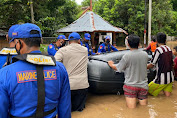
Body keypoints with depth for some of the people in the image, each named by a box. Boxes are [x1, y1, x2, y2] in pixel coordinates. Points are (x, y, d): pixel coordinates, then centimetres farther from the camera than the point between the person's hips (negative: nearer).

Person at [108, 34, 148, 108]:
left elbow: (118, 69, -3)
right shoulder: (145, 55, 0)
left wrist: (111, 65, 16)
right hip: (143, 86, 4)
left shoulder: (127, 56, -14)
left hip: (130, 85, -4)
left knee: (131, 108, -4)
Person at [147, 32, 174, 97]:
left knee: (148, 91, 6)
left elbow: (151, 65, -12)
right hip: (170, 77, 8)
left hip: (162, 79, -8)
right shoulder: (169, 49, 5)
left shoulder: (158, 50, -18)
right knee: (167, 95, 17)